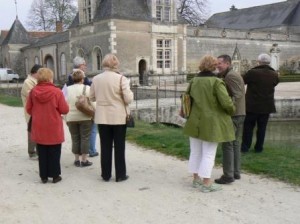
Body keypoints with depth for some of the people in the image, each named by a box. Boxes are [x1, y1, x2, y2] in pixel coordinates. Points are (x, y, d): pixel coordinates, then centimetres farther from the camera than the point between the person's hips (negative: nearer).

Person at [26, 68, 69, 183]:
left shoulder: (33, 91, -3)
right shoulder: (57, 91, -13)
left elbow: (28, 109, 5)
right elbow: (64, 110, -11)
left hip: (39, 128, 3)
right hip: (54, 128, -3)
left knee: (42, 153, 13)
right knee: (54, 153, 10)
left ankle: (44, 176, 20)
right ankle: (55, 175, 16)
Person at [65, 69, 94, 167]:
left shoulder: (68, 89, 3)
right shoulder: (87, 88, -5)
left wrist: (66, 118, 11)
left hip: (71, 118, 3)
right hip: (85, 118, -3)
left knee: (75, 139, 11)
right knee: (85, 138, 4)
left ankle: (77, 160, 16)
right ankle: (84, 160, 6)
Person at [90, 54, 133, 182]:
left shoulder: (96, 79, 0)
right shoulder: (121, 78, -11)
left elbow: (92, 97, 9)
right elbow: (128, 99, -13)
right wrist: (130, 93, 7)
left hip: (102, 117, 3)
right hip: (118, 117, -3)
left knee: (105, 146, 11)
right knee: (119, 146, 7)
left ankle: (106, 174, 19)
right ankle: (120, 175, 13)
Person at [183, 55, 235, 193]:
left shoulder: (193, 81, 3)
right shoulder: (216, 82, -14)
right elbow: (226, 102, -18)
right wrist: (232, 111, 2)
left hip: (195, 122, 6)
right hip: (211, 124, -6)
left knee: (195, 152, 15)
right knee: (208, 154, 3)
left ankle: (196, 179, 25)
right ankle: (206, 184, 8)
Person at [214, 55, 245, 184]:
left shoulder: (230, 76, -14)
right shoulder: (235, 75, 17)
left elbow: (237, 95, -23)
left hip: (233, 115, -10)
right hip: (240, 114, 10)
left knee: (227, 144, -5)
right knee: (235, 143, 14)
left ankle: (228, 175, 0)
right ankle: (236, 172, 21)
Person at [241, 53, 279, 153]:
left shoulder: (252, 72, -16)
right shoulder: (274, 75, -2)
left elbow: (242, 81, -5)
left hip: (252, 105, -3)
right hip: (267, 106, 3)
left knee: (248, 126, 9)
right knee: (262, 127, 11)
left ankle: (245, 147, 9)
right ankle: (259, 147, 16)